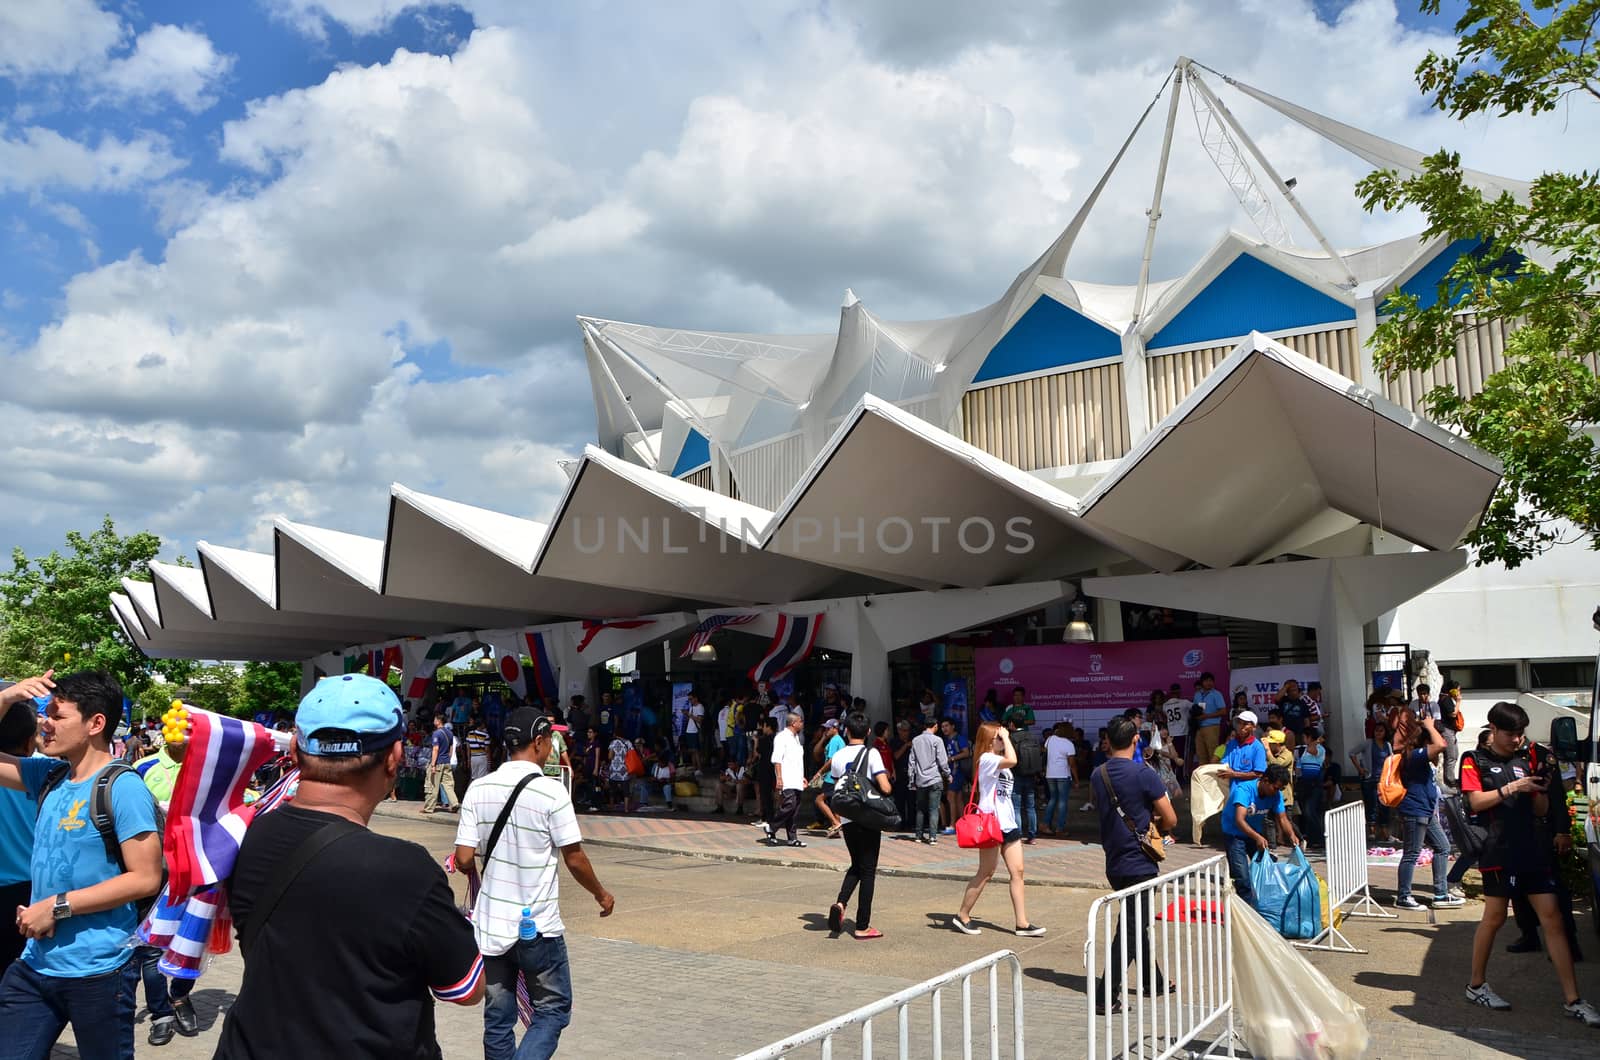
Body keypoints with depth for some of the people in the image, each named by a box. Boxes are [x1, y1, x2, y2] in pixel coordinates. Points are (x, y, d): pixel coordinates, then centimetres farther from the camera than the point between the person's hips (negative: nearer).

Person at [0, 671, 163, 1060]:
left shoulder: (123, 788, -17)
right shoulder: (49, 775, 6)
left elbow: (146, 878, -20)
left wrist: (57, 907, -19)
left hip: (97, 971, -7)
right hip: (35, 965, 7)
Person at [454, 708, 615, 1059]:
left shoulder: (478, 789, -2)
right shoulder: (551, 791, -14)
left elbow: (464, 859, -3)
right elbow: (574, 859, -10)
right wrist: (601, 894, 8)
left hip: (490, 925, 4)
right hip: (538, 926, -4)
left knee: (498, 1017, 15)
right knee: (553, 1009, 11)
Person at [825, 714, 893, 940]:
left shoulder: (837, 757, 3)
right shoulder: (871, 754, -10)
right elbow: (885, 788, -18)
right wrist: (887, 778, 4)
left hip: (847, 820, 4)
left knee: (856, 866, 21)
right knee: (868, 871, 5)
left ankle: (840, 903, -3)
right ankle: (862, 927, 7)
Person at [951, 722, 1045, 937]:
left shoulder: (998, 761, 19)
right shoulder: (987, 759, -12)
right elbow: (1012, 760, -28)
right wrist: (1006, 738, -18)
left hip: (1007, 822, 9)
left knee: (1017, 871, 3)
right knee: (985, 873, -1)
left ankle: (1022, 923, 4)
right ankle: (962, 916, 12)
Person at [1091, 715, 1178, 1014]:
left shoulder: (1098, 776, 3)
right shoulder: (1144, 775, -16)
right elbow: (1171, 821, -12)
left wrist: (1146, 819, 9)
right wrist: (1155, 826, 8)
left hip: (1114, 863, 7)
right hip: (1140, 863, -7)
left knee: (1138, 922, 21)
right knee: (1132, 929, -2)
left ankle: (1153, 981, 34)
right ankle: (1107, 995, -5)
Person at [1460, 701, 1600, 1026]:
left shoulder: (1527, 758, 16)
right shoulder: (1475, 761, 3)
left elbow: (1541, 810, 16)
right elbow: (1476, 802, -9)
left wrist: (1540, 788, -3)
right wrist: (1512, 788, -16)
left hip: (1533, 849, 5)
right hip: (1500, 849, -5)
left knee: (1552, 917, 0)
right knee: (1494, 917, 1)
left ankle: (1572, 1000, 2)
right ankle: (1476, 985, 16)